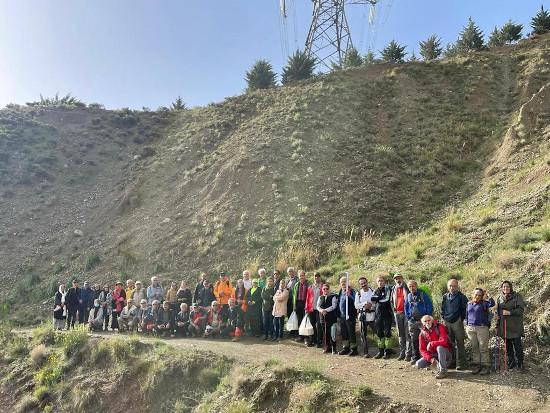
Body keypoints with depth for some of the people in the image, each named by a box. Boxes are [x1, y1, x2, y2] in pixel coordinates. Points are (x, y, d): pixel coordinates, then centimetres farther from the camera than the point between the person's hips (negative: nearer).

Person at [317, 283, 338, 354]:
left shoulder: (333, 296, -2)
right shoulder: (320, 297, 13)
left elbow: (334, 306, -11)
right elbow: (318, 306, 8)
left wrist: (325, 310, -16)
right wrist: (321, 310, -13)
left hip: (331, 317, -4)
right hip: (323, 317, 4)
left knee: (332, 333, -5)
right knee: (325, 333, 7)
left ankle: (333, 349, 4)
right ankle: (327, 348, 17)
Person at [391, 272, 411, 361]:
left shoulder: (406, 287, 0)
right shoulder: (394, 289, 13)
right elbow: (392, 301, 19)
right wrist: (394, 310, 7)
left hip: (406, 313, -5)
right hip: (397, 314, 5)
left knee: (407, 334, -5)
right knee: (400, 334, 9)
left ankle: (408, 354, -3)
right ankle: (402, 353, 15)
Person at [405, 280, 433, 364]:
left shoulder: (422, 294, -4)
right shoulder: (409, 296, 10)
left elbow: (430, 306, -4)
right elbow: (406, 306, 21)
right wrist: (408, 316, 11)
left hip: (422, 320, -5)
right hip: (412, 321, 5)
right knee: (414, 340, 9)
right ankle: (415, 357, 17)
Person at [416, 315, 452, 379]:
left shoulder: (439, 327, -14)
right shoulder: (422, 333, -2)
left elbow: (444, 341, -28)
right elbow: (422, 349, -4)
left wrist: (431, 344, -27)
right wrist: (430, 358, -19)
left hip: (445, 353, -4)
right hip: (432, 354, 4)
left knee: (439, 347, -38)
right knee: (418, 364, -13)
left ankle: (443, 371, -23)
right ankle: (438, 364, 5)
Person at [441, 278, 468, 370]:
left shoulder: (461, 297, -1)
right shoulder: (445, 297, 12)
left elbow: (465, 309, 0)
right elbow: (442, 309, 19)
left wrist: (462, 319, -4)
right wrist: (443, 319, 10)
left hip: (457, 322, -4)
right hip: (447, 323, 4)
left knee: (459, 343, -1)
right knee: (450, 344, 9)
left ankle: (461, 363, 4)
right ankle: (452, 362, 17)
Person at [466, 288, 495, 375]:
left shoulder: (484, 303, 1)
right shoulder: (469, 304, 13)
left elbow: (492, 303, -20)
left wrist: (487, 296, -15)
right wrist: (467, 326, 16)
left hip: (482, 328, -4)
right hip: (471, 328, 4)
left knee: (483, 348, -2)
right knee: (474, 348, 9)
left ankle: (485, 366, 4)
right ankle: (476, 366, 16)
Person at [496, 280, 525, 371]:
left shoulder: (517, 296, -4)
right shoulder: (500, 298, 11)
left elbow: (521, 309, -10)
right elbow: (497, 313, 17)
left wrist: (510, 312, -21)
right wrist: (497, 325, 10)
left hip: (515, 326, -4)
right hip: (504, 326, 5)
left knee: (517, 345, -3)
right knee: (508, 346, 10)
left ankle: (520, 363, 9)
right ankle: (511, 362, 21)